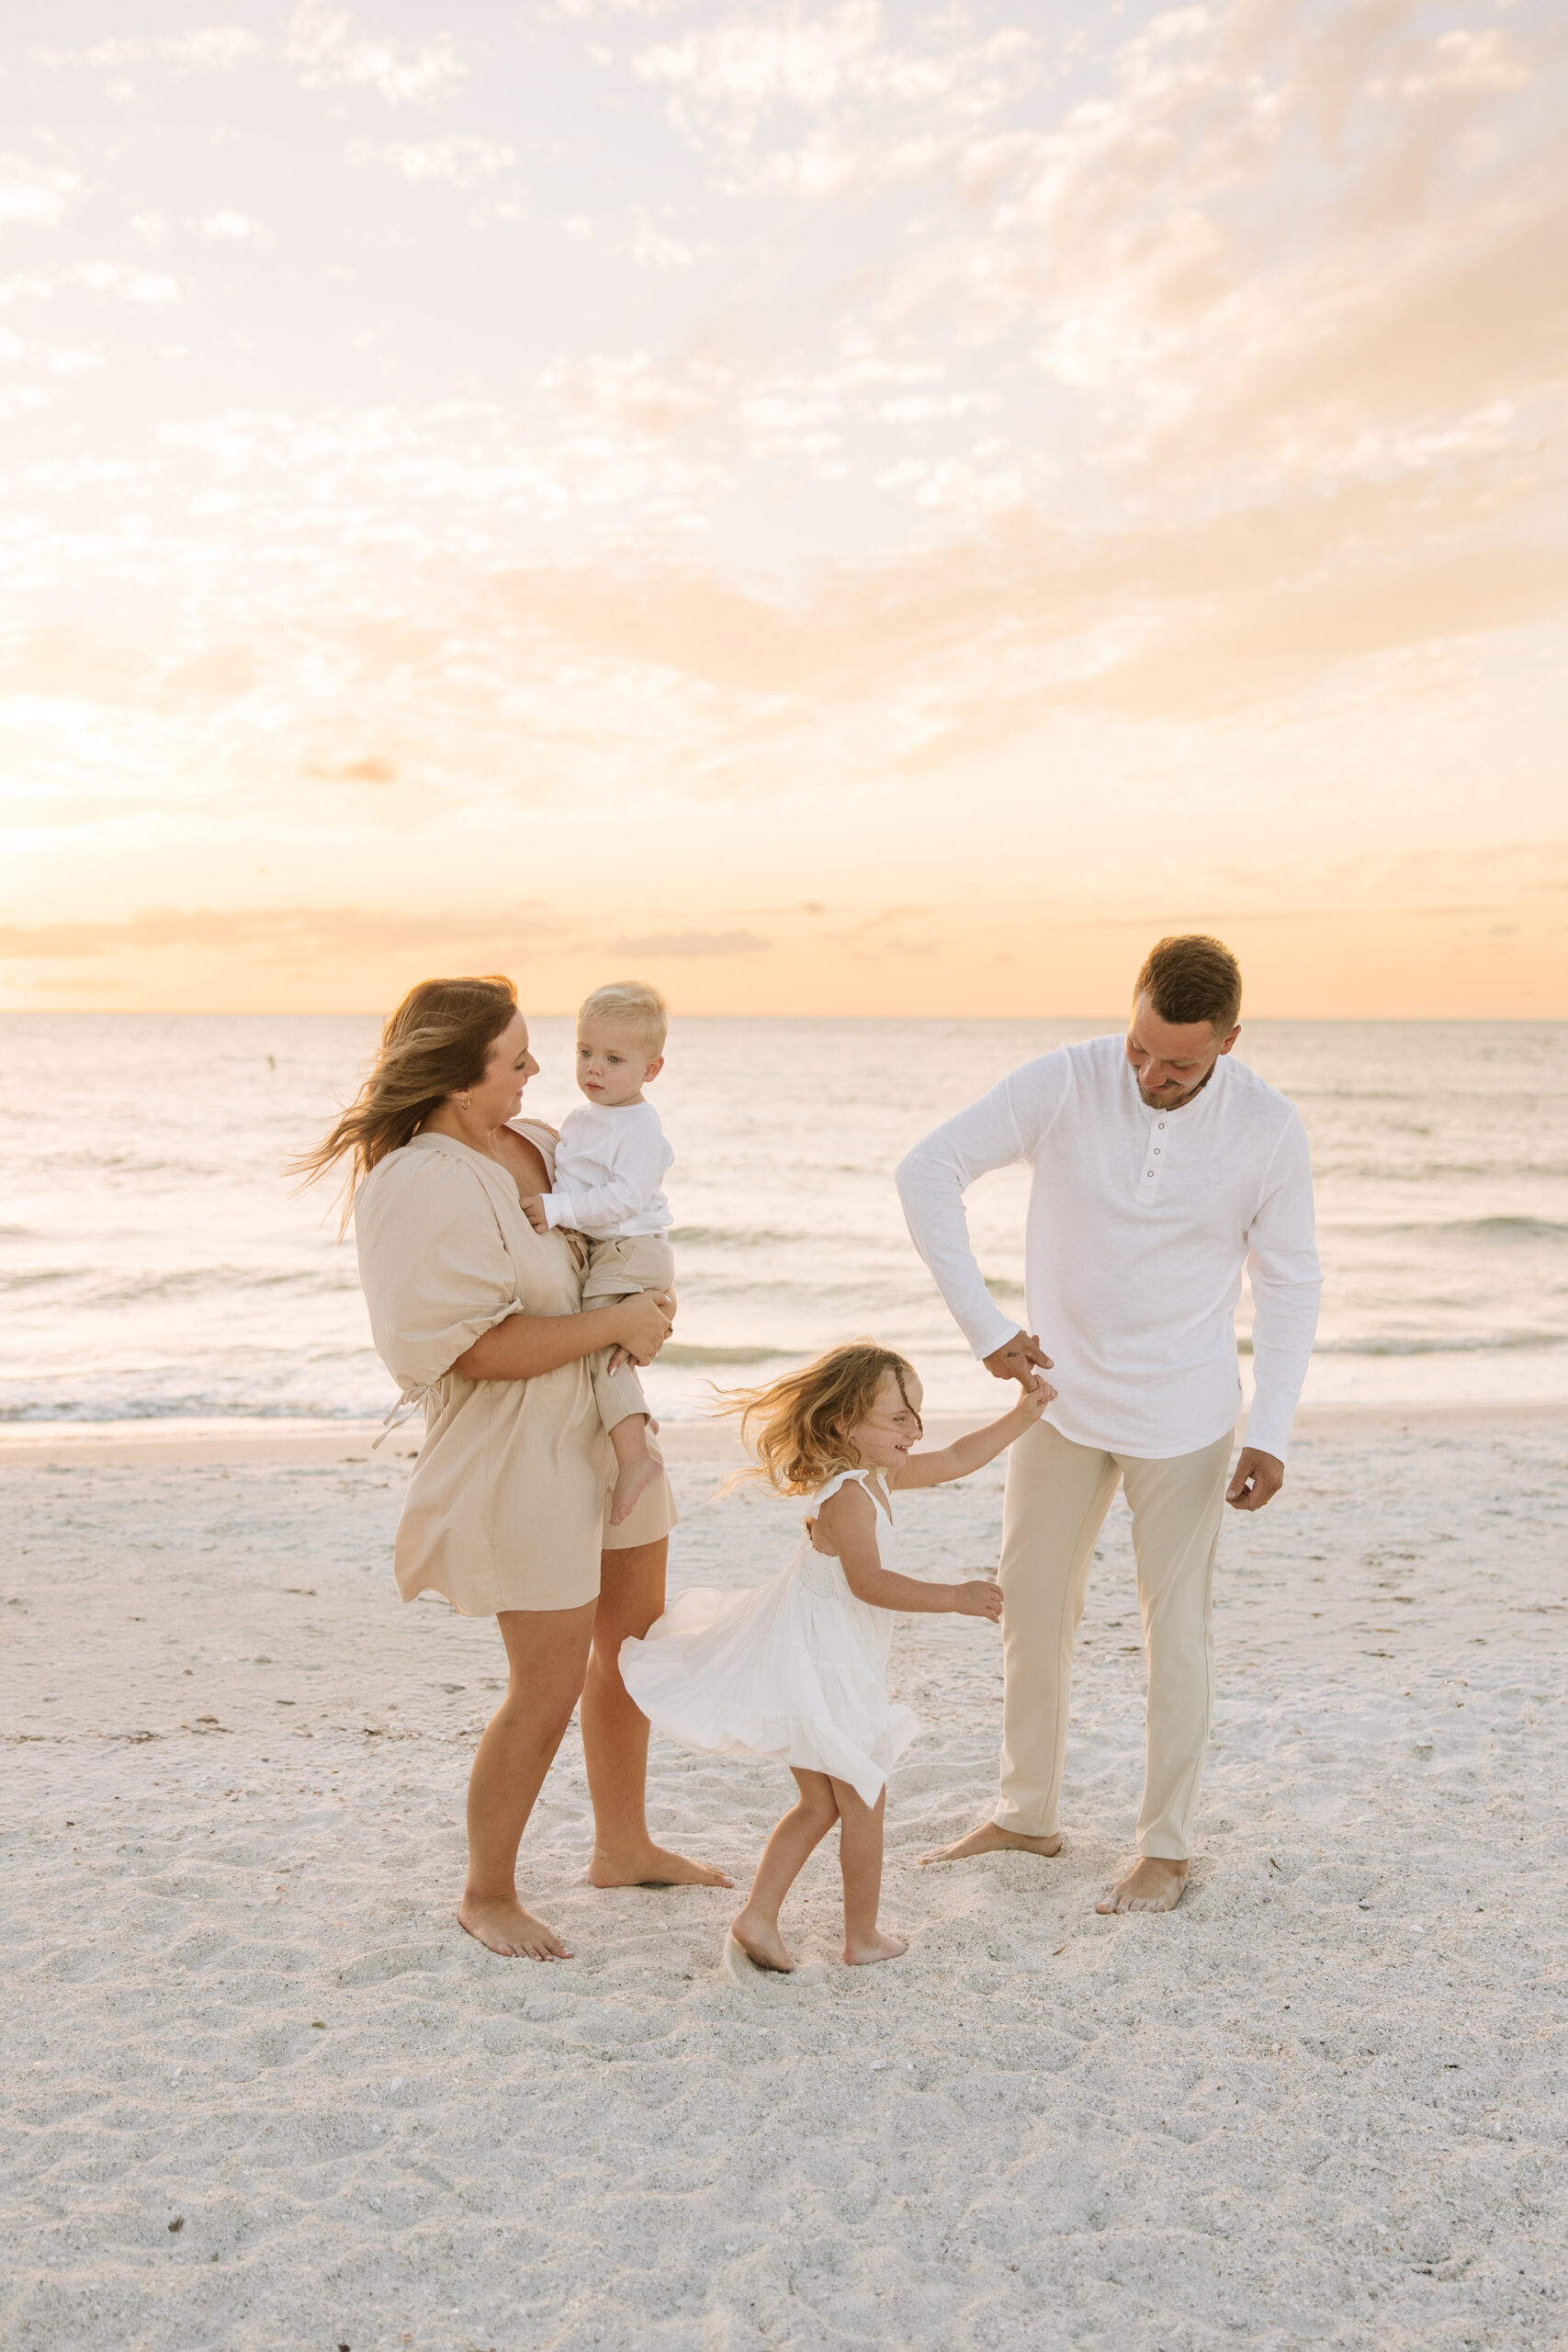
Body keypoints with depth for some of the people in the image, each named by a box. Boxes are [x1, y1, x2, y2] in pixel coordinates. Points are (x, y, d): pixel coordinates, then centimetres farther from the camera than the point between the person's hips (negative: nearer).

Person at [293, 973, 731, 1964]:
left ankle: (623, 1846, 40)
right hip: (516, 1450, -9)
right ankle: (488, 1895, 23)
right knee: (548, 1690, 0)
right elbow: (482, 1348, -26)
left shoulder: (536, 1141, 4)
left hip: (607, 1428, 9)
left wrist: (651, 1302, 2)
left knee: (637, 1641, 20)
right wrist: (617, 1322, -19)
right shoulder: (422, 1185, -22)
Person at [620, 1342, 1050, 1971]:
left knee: (820, 1805, 17)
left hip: (832, 1666, 10)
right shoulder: (848, 1495, -22)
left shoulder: (879, 1476, 8)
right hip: (823, 1669, -10)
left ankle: (757, 1917, 15)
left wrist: (1023, 1414, 13)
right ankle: (863, 1936, 20)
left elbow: (956, 1458, 17)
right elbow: (869, 1582, -31)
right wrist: (953, 1597, -31)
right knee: (864, 1800, 7)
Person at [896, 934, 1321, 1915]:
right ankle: (1028, 1814, 30)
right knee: (1031, 1607, 11)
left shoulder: (1269, 1128, -14)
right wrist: (986, 1326, -20)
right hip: (1062, 1395, 2)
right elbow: (930, 1170, -16)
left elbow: (1288, 1284, -5)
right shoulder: (1065, 1083, -16)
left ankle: (1167, 1846, 21)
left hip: (1182, 1417, -2)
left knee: (1177, 1625, 5)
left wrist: (1272, 1434, -12)